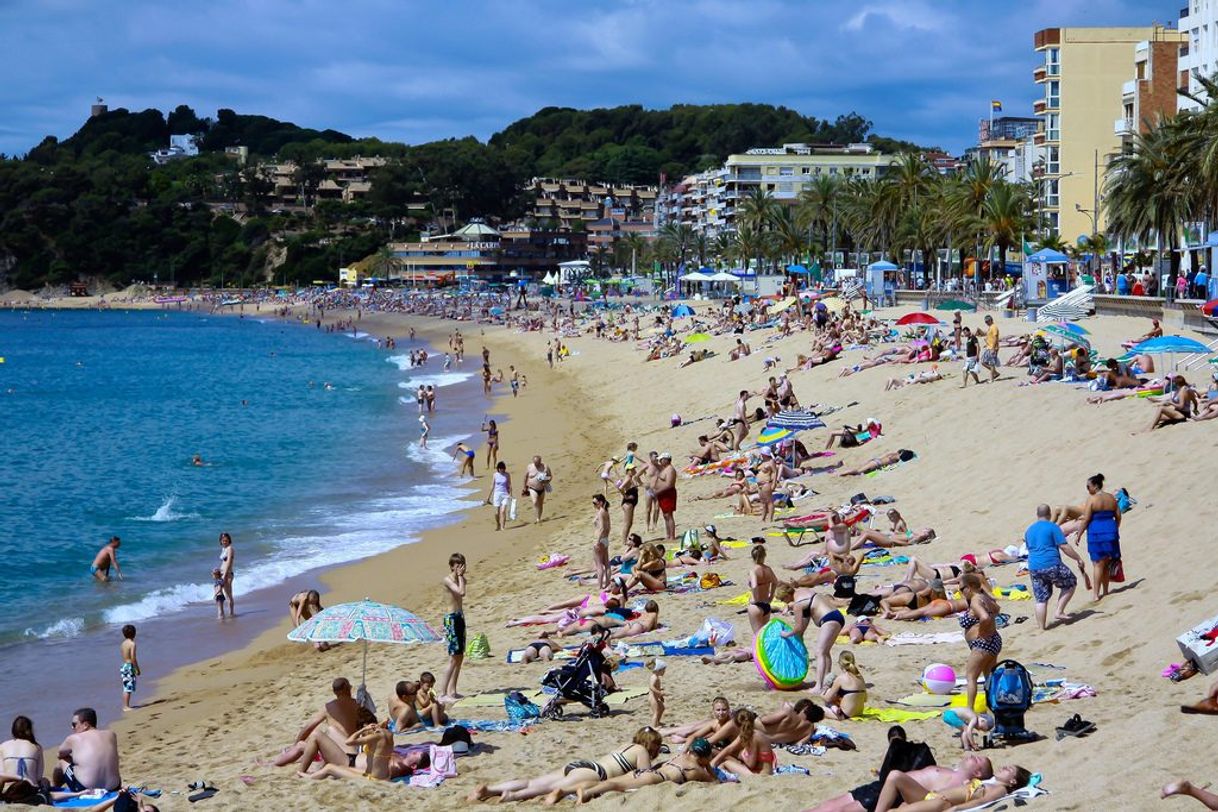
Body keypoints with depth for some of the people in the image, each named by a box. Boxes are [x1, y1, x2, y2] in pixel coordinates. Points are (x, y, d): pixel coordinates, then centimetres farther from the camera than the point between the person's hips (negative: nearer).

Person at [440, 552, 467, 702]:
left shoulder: (461, 579, 13)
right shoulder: (448, 579, -12)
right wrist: (460, 576, -17)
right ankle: (442, 694, -14)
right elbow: (461, 592, -25)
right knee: (453, 657, -13)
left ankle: (452, 691, 18)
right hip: (452, 618, -9)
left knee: (460, 656, 11)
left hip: (460, 617, 9)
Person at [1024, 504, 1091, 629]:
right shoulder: (1053, 527, -4)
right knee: (1070, 583, 14)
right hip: (1051, 565, -6)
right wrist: (1078, 559, -1)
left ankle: (1042, 626, 11)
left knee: (1041, 599, 11)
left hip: (1033, 567, 6)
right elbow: (1064, 547, -9)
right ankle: (1059, 612, 5)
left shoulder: (1029, 530, 15)